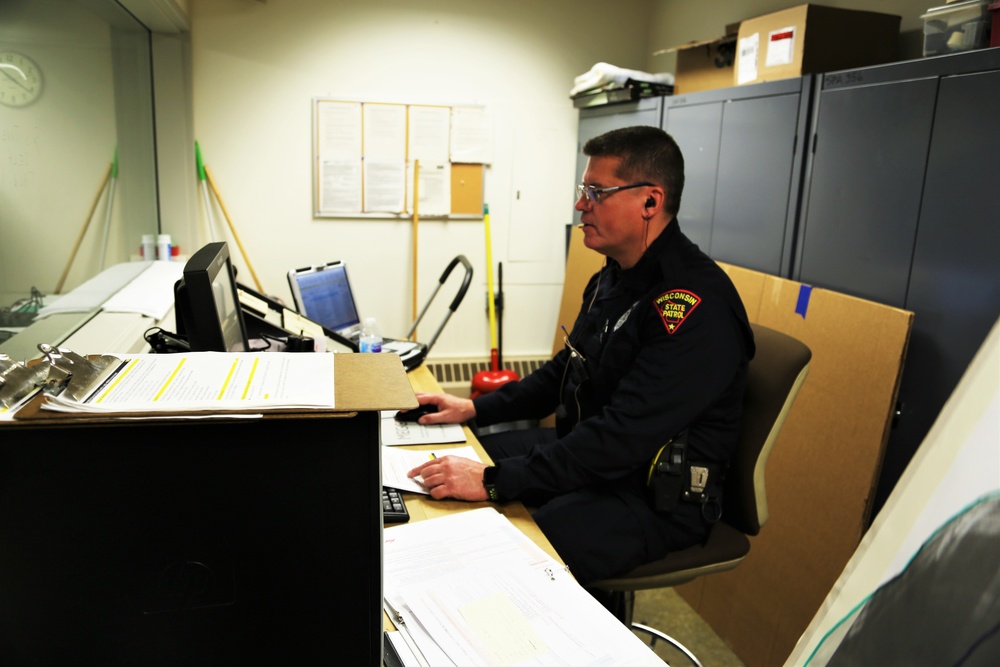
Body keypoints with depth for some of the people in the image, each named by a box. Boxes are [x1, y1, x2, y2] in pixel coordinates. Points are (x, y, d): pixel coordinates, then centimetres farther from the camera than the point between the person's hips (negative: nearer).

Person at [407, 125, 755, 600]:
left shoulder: (697, 305, -25)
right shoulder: (613, 278, 7)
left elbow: (623, 438, -31)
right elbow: (565, 373, 17)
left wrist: (495, 481, -31)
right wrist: (475, 409, 7)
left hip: (655, 499, -9)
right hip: (586, 454, 9)